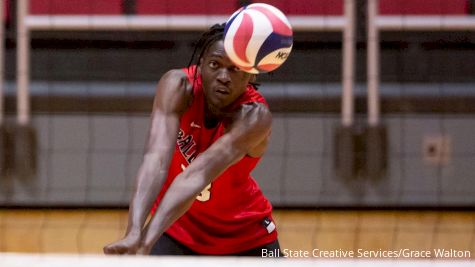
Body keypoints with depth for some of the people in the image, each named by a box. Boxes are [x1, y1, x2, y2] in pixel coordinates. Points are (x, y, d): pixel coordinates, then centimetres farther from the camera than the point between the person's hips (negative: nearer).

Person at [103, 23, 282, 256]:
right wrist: (134, 232, -55)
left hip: (244, 233, 0)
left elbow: (199, 174, -43)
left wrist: (147, 239, -55)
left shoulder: (255, 117, -29)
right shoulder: (178, 86, -25)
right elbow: (156, 159, -39)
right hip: (176, 227, 0)